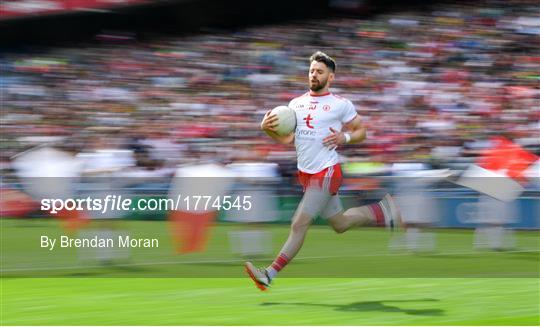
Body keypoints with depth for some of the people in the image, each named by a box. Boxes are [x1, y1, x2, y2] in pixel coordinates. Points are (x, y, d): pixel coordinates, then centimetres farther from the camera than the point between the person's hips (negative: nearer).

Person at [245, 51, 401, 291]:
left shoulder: (341, 105, -6)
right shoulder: (296, 104, 9)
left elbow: (361, 131, 4)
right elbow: (288, 139, 9)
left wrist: (344, 138, -15)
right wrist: (268, 129, -9)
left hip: (326, 172, -7)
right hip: (305, 173, 7)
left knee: (300, 223, -11)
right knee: (339, 223, 18)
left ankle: (270, 274, -10)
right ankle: (382, 212, 37)